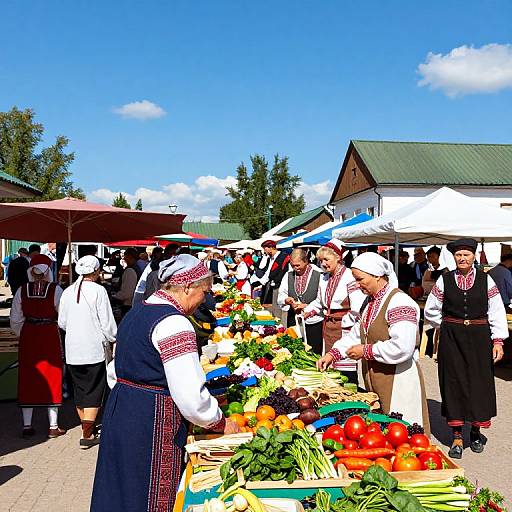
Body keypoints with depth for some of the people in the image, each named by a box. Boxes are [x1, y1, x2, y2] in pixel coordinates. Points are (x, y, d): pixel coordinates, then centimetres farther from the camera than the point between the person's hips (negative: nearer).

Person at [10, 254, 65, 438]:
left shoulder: (22, 290, -3)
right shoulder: (56, 290, -12)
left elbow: (15, 320, 2)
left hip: (28, 336, 2)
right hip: (50, 335, -2)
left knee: (28, 379, 12)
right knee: (51, 378, 9)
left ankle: (27, 426, 18)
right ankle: (53, 427, 14)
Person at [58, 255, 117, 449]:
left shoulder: (68, 291, 3)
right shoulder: (98, 291, -12)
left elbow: (62, 322, 9)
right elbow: (107, 322, -11)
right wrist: (112, 339, 6)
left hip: (72, 351, 5)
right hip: (94, 350, -5)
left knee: (80, 390, 17)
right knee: (94, 391, 3)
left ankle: (87, 428, 30)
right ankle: (87, 435, 2)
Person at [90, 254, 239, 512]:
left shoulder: (135, 313, 11)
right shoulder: (174, 323, -19)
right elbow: (191, 396, -24)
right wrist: (221, 423, -7)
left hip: (118, 411, 9)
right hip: (153, 425, -9)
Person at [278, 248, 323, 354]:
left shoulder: (319, 274, -7)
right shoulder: (289, 275, 11)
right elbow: (281, 296, 15)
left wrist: (306, 306, -17)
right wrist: (287, 300, -6)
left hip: (313, 322, -5)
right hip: (293, 321, 5)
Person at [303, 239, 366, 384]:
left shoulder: (349, 276, -12)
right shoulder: (324, 278, 14)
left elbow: (358, 308, -18)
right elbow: (319, 302, 28)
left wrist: (345, 322, -10)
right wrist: (306, 312, 14)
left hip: (344, 329, -8)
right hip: (328, 327, 8)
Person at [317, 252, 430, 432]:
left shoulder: (399, 302, -18)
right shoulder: (369, 302, 12)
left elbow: (402, 347, -27)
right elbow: (356, 334, 21)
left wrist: (366, 351, -17)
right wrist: (333, 353, 8)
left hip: (398, 378, -9)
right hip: (373, 379, 9)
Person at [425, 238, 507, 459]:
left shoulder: (486, 280, 0)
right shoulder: (444, 280, 1)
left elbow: (496, 312, 0)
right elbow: (430, 311, 10)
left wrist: (498, 341, -5)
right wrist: (449, 326, 10)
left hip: (479, 338, 0)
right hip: (451, 339, 0)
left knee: (479, 383, 5)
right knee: (454, 383, 2)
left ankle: (476, 431, 26)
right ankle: (457, 437, 11)